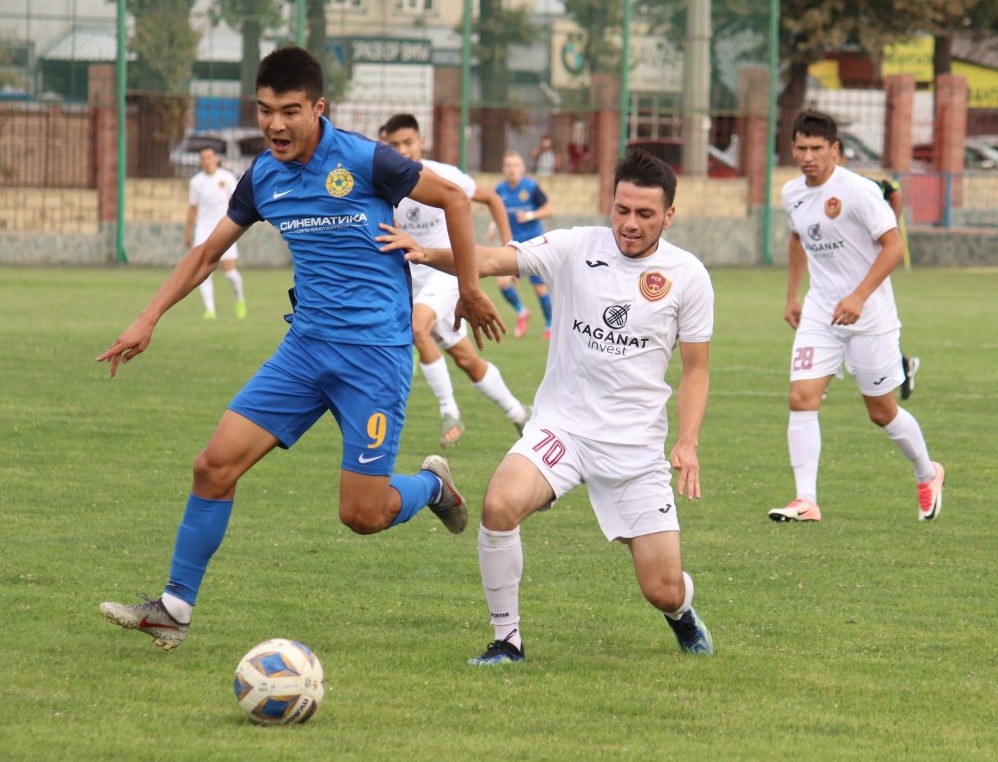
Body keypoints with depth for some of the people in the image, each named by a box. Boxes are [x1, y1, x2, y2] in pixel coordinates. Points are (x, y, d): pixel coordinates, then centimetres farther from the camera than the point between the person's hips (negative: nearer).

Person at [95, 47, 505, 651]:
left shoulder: (363, 161, -13)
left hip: (376, 351, -5)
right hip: (307, 346, 5)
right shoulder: (263, 178, 5)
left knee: (363, 514, -8)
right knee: (216, 464, -7)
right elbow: (208, 253, 19)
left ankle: (433, 485, 26)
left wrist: (470, 291, 2)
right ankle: (176, 608, 4)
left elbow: (454, 197, -2)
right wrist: (148, 321, 13)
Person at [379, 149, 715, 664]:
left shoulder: (687, 275, -1)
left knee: (663, 591, -2)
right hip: (561, 425, 0)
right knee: (501, 503, -31)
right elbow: (492, 260, -13)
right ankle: (507, 639, -11)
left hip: (638, 444, 0)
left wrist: (688, 442, -7)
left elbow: (695, 369, 7)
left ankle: (681, 612, 40)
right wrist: (429, 254, -31)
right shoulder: (575, 249, -3)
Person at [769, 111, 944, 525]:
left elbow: (893, 245, -16)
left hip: (869, 316, -5)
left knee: (882, 412, 6)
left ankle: (927, 474, 33)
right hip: (819, 314, 5)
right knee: (801, 398, -11)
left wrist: (859, 297, -23)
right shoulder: (792, 193, 4)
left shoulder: (858, 191, -17)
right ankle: (806, 501, -11)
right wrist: (792, 295, 21)